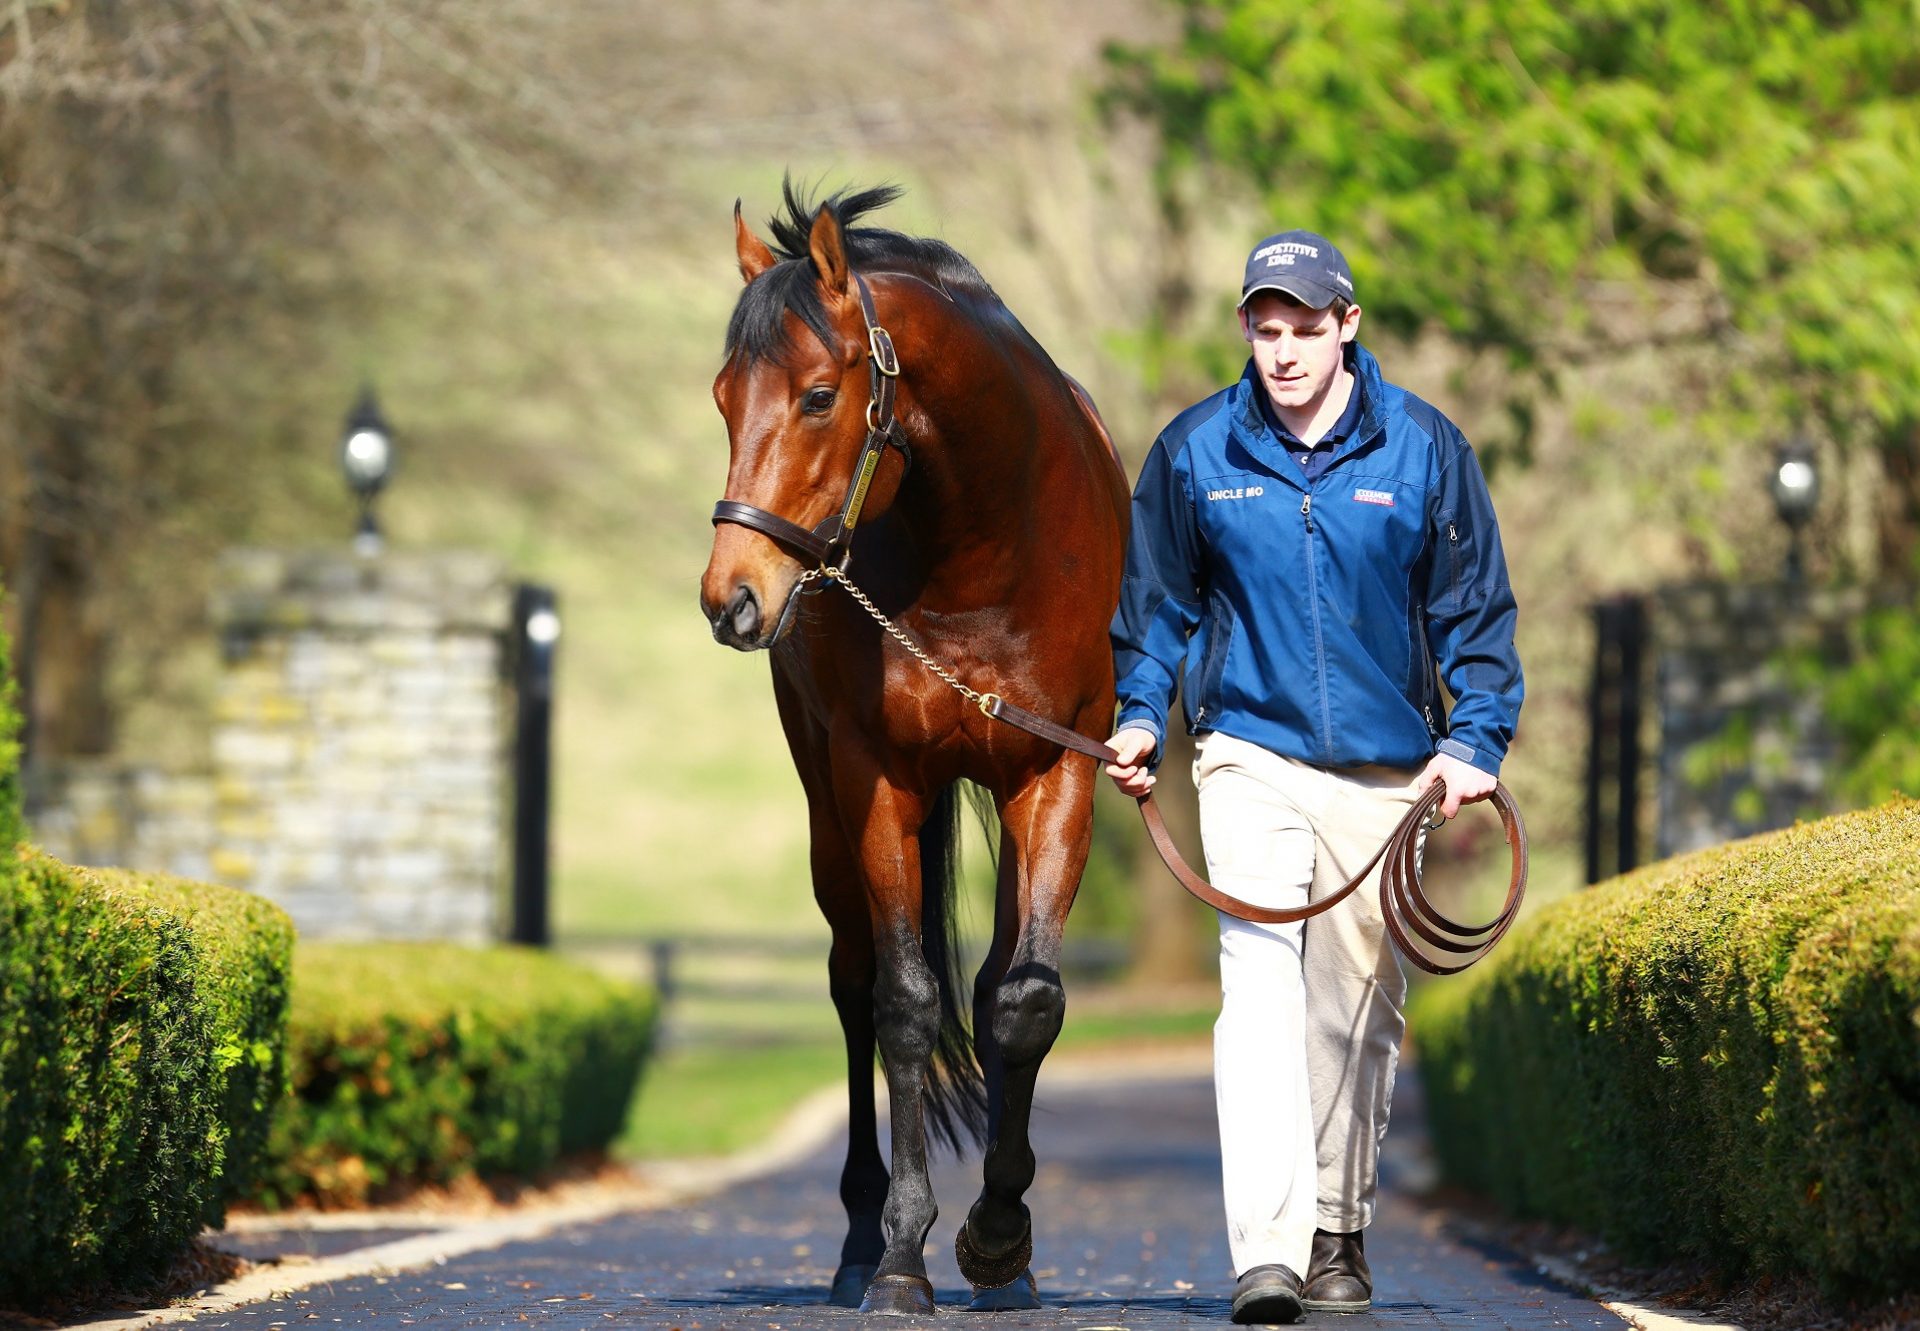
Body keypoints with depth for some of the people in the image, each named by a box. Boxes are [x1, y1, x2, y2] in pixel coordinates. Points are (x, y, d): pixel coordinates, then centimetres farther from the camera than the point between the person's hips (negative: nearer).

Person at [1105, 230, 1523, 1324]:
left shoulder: (1424, 450, -3)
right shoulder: (1196, 452, -1)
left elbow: (1476, 610, 3)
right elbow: (1160, 601, 13)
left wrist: (1474, 742, -6)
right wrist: (1140, 718, 2)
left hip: (1387, 768, 1)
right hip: (1252, 752, -1)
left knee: (1360, 1004, 10)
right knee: (1260, 974, -18)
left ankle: (1340, 1233, 27)